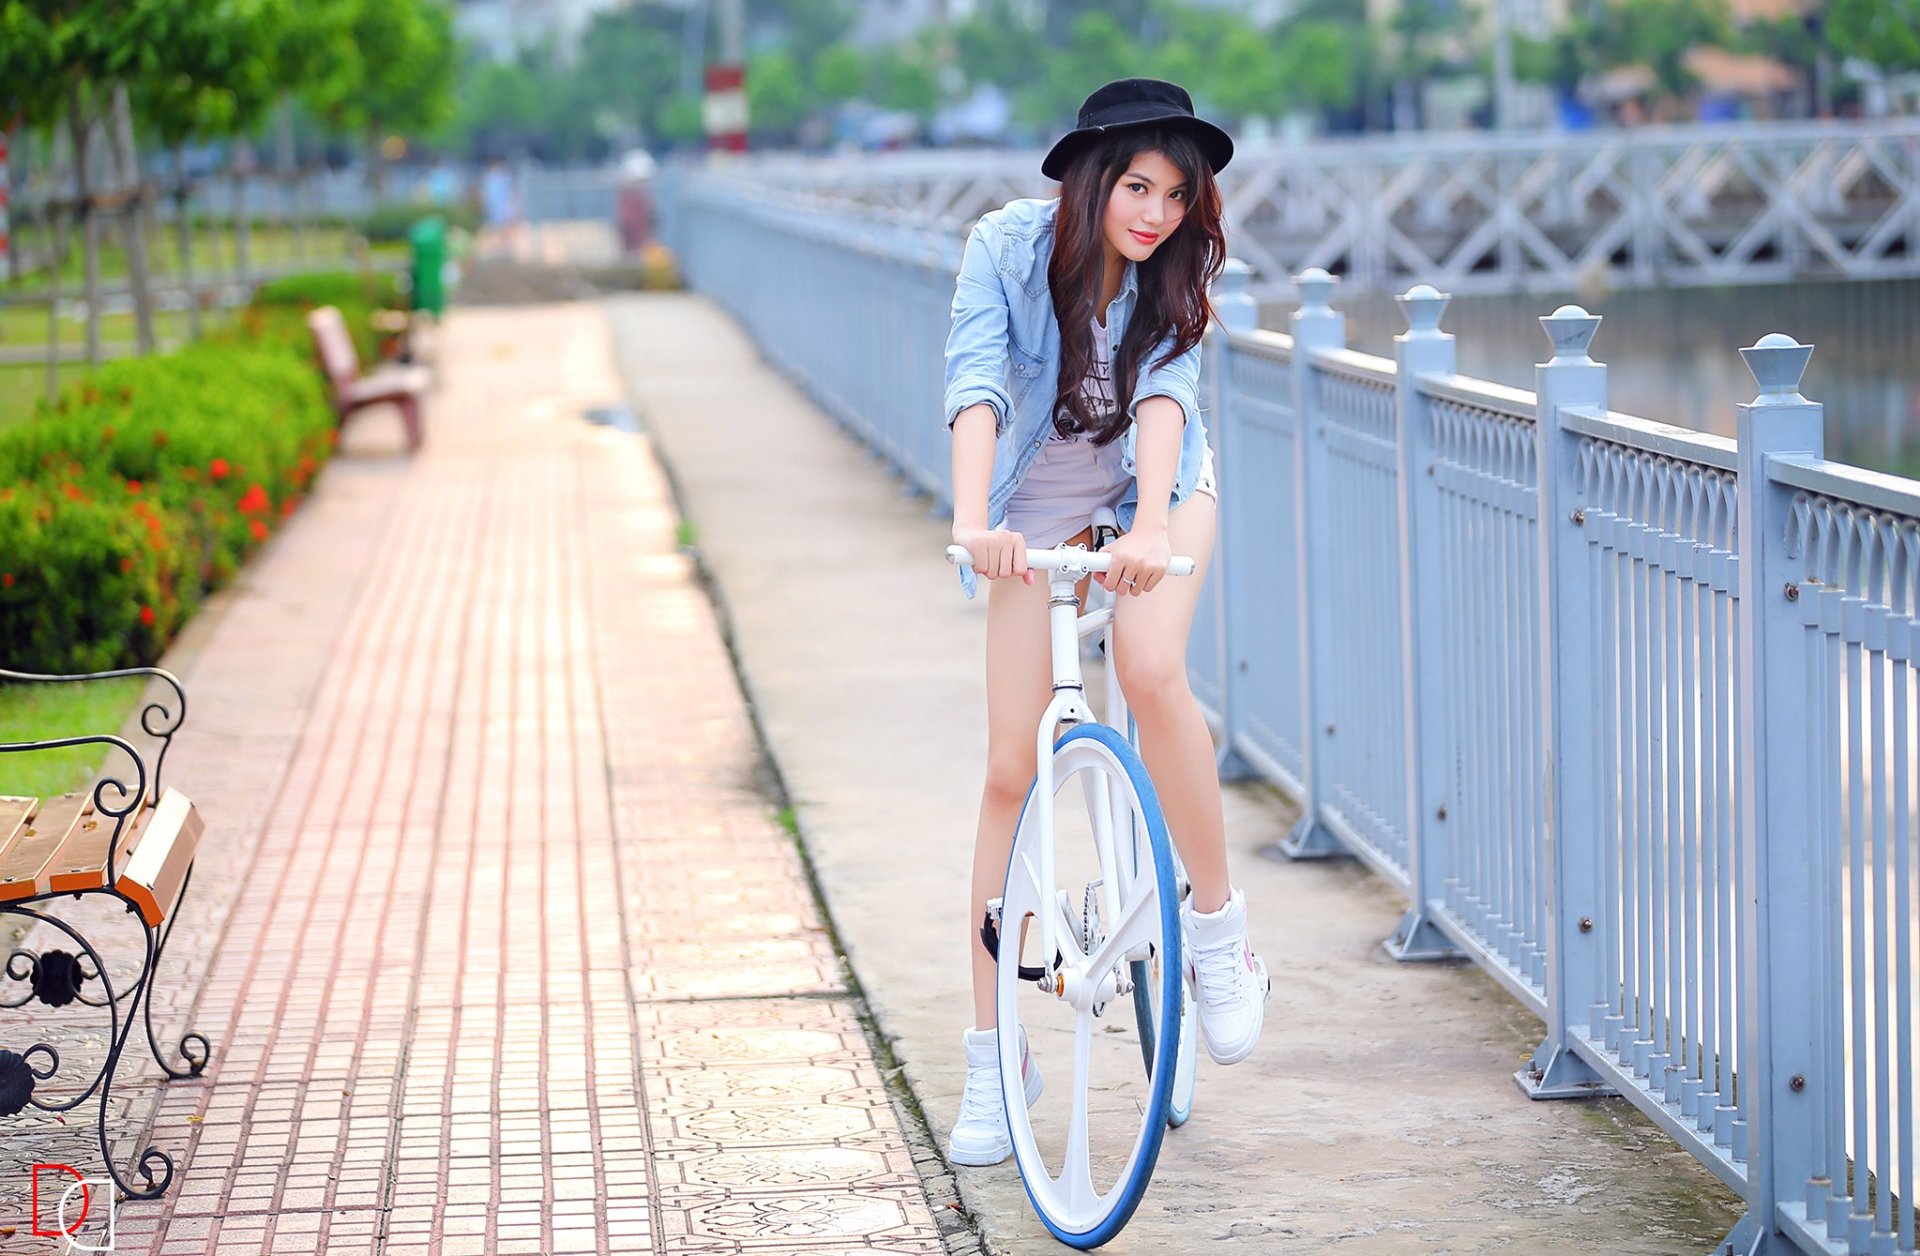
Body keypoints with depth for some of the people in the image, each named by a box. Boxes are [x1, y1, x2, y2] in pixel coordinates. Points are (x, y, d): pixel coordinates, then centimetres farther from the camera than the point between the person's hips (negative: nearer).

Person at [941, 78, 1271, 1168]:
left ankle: (1216, 919, -11)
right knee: (1012, 772, -3)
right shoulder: (1010, 246, -21)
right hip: (1040, 506, 0)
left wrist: (1150, 524, -48)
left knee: (1153, 672, -32)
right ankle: (996, 1059, 4)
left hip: (1155, 489, 0)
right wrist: (971, 517, -50)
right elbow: (977, 381, -33)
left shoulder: (1181, 267, -18)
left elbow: (1165, 389, -32)